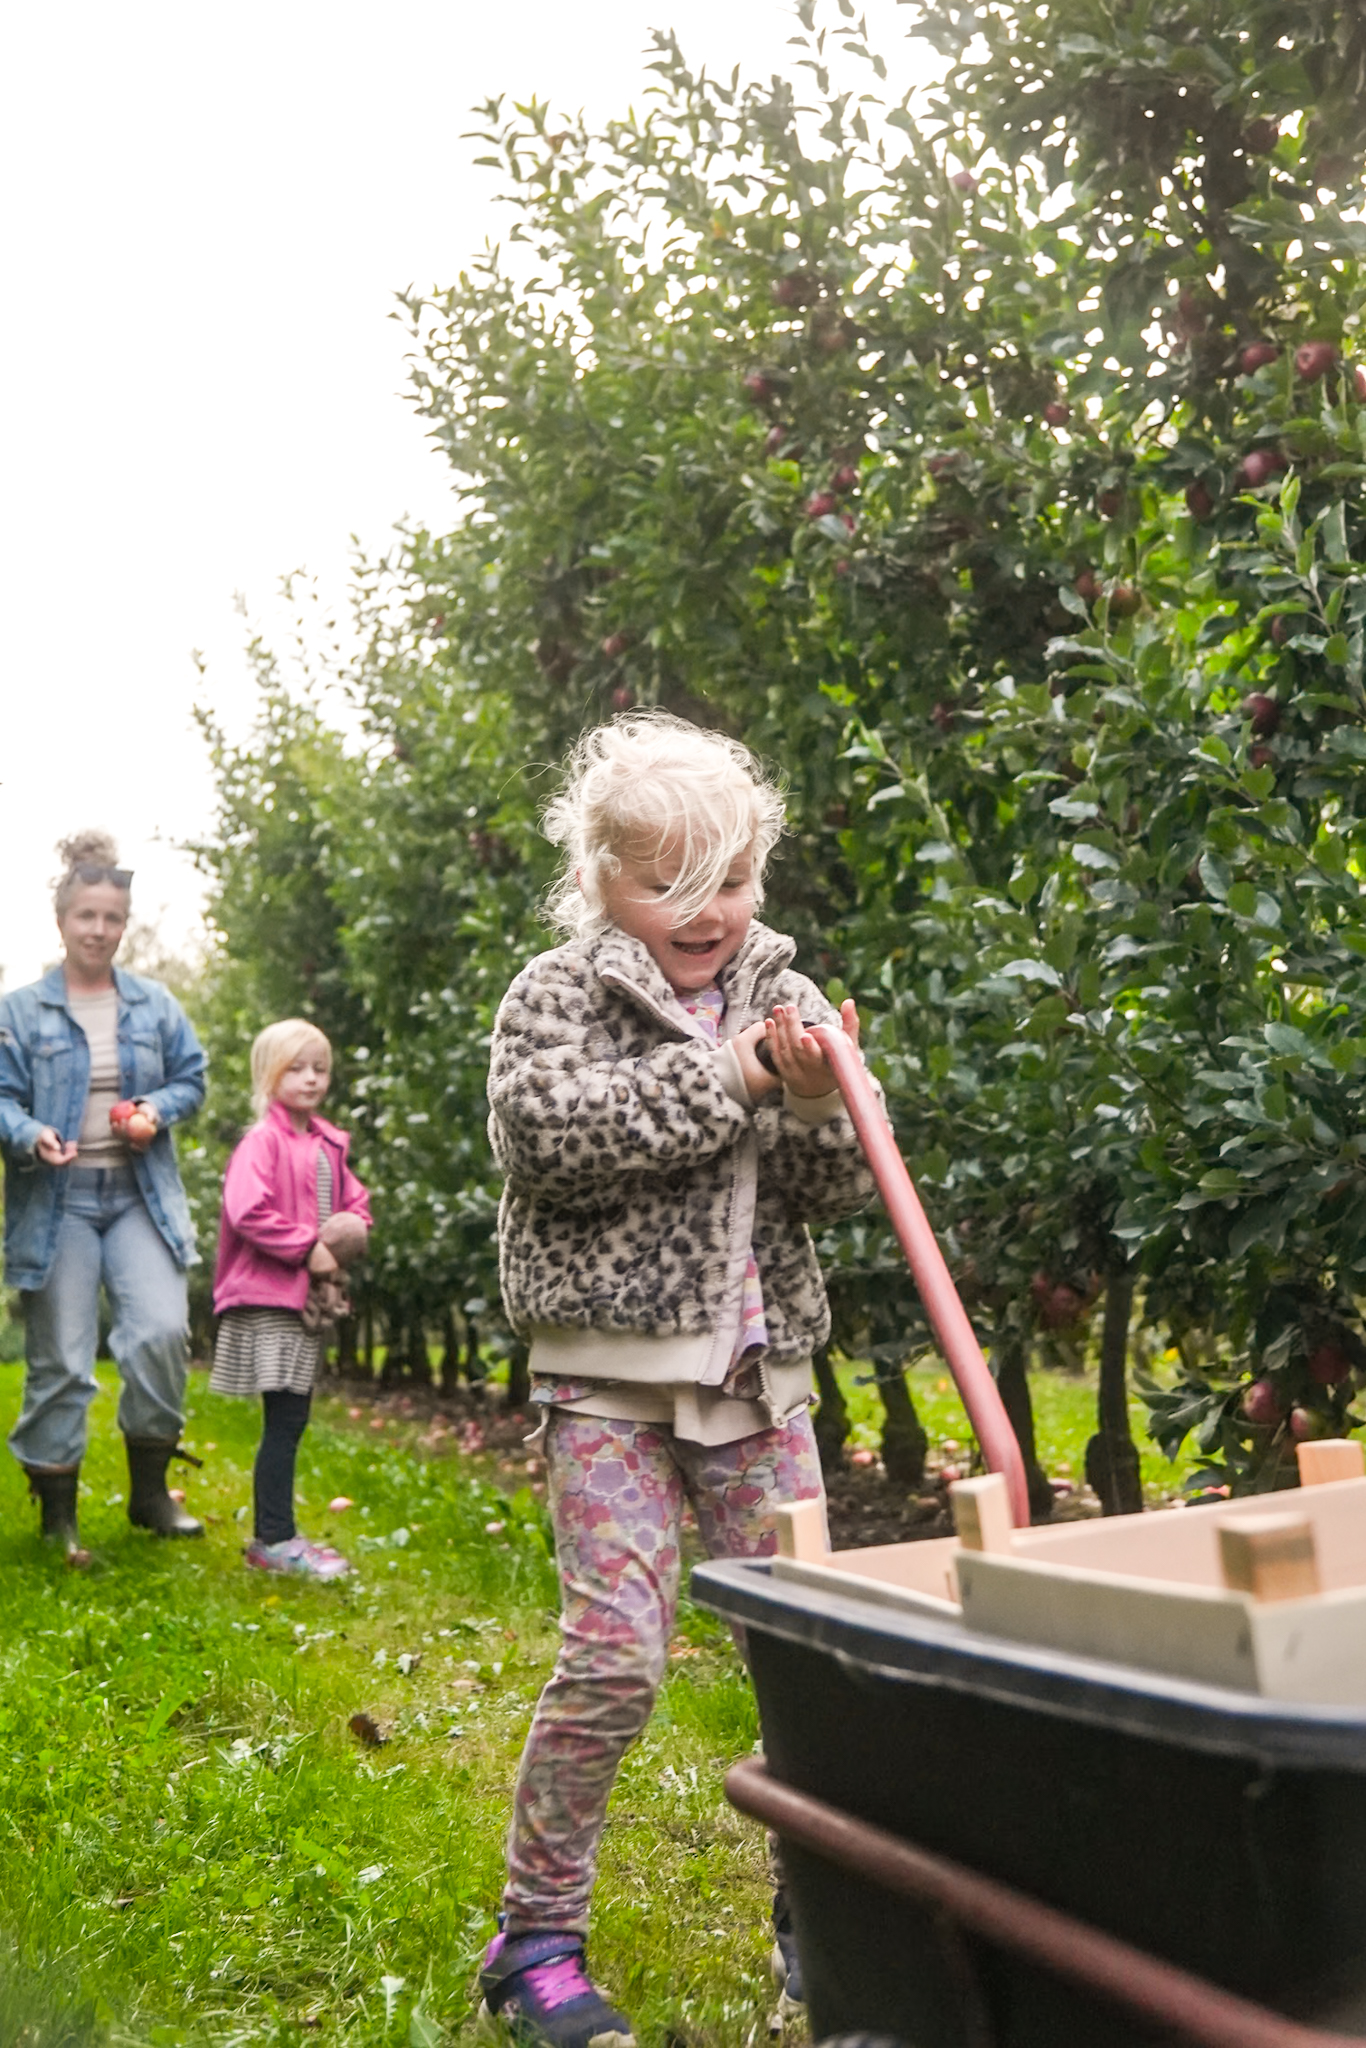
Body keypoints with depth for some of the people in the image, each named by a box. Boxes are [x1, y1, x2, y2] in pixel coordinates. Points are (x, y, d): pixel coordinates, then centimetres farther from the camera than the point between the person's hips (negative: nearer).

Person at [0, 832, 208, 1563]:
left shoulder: (155, 1004, 8)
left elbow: (191, 1078, 13)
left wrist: (159, 1109, -8)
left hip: (141, 1195, 2)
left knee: (161, 1331, -14)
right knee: (60, 1360, 2)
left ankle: (149, 1489, 5)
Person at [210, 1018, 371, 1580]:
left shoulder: (329, 1144, 13)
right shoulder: (262, 1141, -10)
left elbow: (356, 1203, 22)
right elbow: (247, 1212, -21)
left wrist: (351, 1231, -1)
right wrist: (308, 1247, -17)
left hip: (312, 1297, 8)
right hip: (270, 1298, -8)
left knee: (292, 1418, 12)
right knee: (285, 1419, -9)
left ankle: (272, 1534, 20)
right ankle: (274, 1540, -2)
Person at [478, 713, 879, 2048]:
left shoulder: (782, 998, 10)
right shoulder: (557, 992, -2)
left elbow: (834, 1192, 7)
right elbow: (543, 1130, -21)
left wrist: (816, 1108, -15)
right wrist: (722, 1075, -18)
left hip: (756, 1372, 5)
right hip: (610, 1373, -4)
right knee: (615, 1654, -9)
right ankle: (535, 1940, 9)